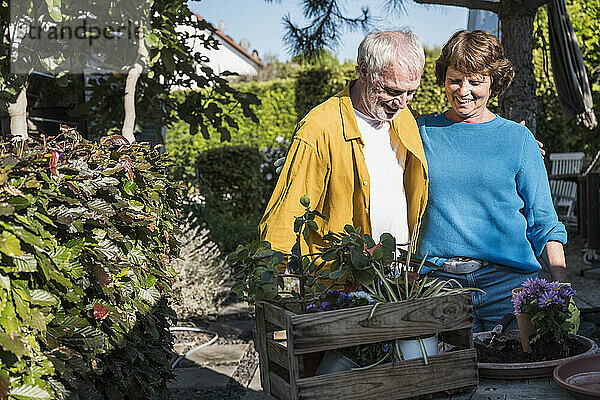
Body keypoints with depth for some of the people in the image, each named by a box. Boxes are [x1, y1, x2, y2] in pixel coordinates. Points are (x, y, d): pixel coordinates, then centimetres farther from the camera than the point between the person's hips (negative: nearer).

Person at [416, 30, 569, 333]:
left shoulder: (518, 138, 5)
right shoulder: (422, 131, 6)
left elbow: (543, 222, 5)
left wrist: (562, 291, -3)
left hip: (509, 279, 0)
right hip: (439, 280, 0)